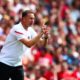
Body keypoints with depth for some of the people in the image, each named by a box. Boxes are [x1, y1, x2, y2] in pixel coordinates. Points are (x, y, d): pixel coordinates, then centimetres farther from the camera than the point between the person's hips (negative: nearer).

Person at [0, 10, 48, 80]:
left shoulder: (30, 30, 4)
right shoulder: (17, 29, -19)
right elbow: (28, 44, -30)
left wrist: (45, 36, -18)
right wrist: (41, 33, -29)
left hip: (17, 64, 7)